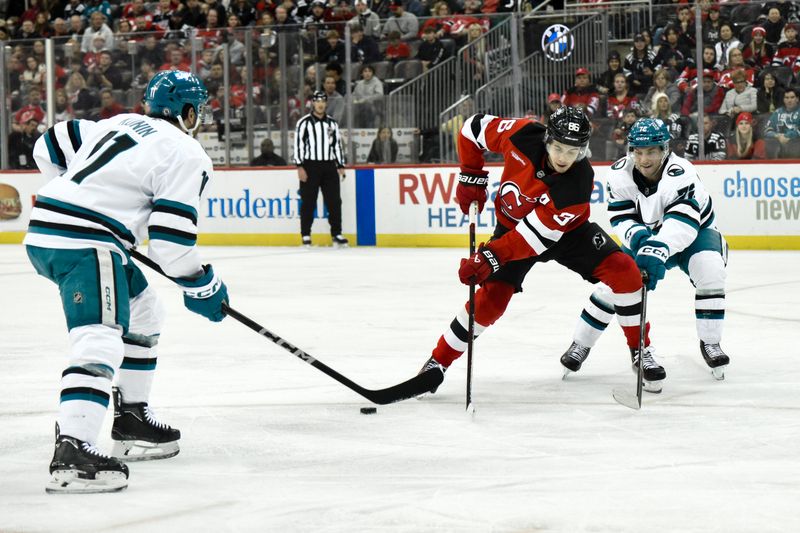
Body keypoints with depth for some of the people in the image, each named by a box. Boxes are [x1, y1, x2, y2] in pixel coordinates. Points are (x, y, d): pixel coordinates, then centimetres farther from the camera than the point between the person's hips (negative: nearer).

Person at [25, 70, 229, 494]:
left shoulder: (121, 124, 20)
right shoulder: (186, 153, -4)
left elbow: (52, 146, 23)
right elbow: (170, 238, -11)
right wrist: (202, 287, 2)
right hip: (85, 243, -9)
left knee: (142, 313, 26)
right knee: (100, 341, -22)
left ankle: (131, 419, 32)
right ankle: (70, 454, -38)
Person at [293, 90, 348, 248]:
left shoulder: (332, 123, 12)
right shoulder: (304, 123, -2)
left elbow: (337, 145, 16)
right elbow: (298, 145, -7)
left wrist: (340, 166, 10)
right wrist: (300, 167, -14)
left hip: (329, 167, 4)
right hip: (310, 166, -4)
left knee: (334, 201, 1)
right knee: (308, 202, -2)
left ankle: (337, 234, 6)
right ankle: (306, 235, 3)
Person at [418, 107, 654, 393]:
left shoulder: (579, 182, -35)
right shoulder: (524, 136, -30)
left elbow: (538, 234, -35)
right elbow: (474, 127, -11)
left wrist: (491, 257, -39)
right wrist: (471, 177, -10)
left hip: (566, 230, -1)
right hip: (511, 224, 1)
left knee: (623, 270, -18)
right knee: (491, 298, -13)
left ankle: (639, 350, -1)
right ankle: (438, 362, 2)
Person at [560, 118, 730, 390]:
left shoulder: (680, 174, -36)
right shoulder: (620, 173, -20)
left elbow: (682, 223, -48)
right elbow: (620, 217, -15)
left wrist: (657, 251, -62)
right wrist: (638, 237, -37)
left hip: (694, 233, -3)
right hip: (648, 233, 3)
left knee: (709, 272, -29)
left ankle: (710, 344, -12)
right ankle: (581, 344, 8)